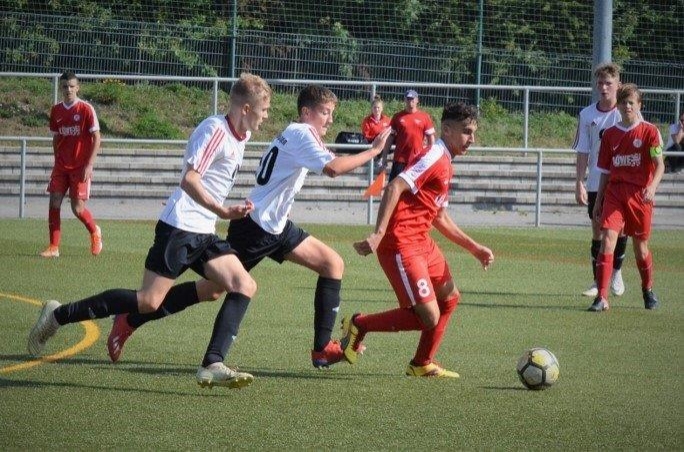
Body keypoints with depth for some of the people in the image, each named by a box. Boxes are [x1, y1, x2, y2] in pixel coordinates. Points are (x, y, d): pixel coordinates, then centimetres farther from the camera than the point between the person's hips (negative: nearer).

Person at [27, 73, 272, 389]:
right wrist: (222, 211, -28)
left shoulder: (241, 135, 14)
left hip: (203, 233, 9)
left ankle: (212, 366, -12)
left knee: (245, 286, -7)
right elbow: (189, 179, -24)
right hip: (179, 228, -9)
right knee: (149, 301, -13)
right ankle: (58, 315, -1)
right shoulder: (215, 130, -14)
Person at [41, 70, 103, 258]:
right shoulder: (56, 111, 6)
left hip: (80, 167, -4)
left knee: (78, 208, -5)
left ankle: (95, 231, 25)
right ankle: (54, 247, 0)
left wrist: (89, 165, -15)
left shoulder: (86, 109, -9)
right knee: (54, 203, -6)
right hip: (61, 166, 4)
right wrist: (57, 161, 12)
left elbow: (96, 138, -9)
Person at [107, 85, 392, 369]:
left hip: (275, 227, 10)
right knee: (212, 289, -4)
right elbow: (332, 168, -28)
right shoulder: (301, 133, -14)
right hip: (255, 226, -10)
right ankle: (131, 321, 5)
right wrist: (374, 151, -22)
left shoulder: (296, 134, 16)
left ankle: (323, 349, 2)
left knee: (333, 264, 4)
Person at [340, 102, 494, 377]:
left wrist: (474, 248, 26)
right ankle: (359, 326, 2)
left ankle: (422, 365, 29)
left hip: (422, 242, 11)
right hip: (402, 245, -11)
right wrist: (378, 234, -31)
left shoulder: (445, 165, 19)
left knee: (449, 298, 20)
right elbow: (395, 187, -24)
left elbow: (440, 218, 27)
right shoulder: (434, 158, -13)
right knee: (429, 317, -13)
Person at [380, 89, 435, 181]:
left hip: (418, 159, 0)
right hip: (400, 159, 0)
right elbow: (390, 137, 7)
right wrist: (384, 156, 3)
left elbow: (431, 137, 6)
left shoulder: (425, 117, 2)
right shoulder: (398, 117, 4)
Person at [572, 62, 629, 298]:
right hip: (595, 184, 2)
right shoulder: (587, 115, 3)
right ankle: (598, 282, 11)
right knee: (598, 231, 3)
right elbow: (583, 152, 5)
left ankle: (616, 272, 21)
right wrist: (579, 183, -1)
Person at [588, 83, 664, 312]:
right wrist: (598, 200, 14)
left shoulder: (649, 132, -1)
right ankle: (602, 297, -18)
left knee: (640, 246, 9)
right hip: (614, 192, 2)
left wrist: (652, 186, -28)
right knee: (607, 239, -15)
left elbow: (659, 164, -10)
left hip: (640, 194, -2)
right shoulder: (610, 134, 9)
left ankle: (648, 291, 35)